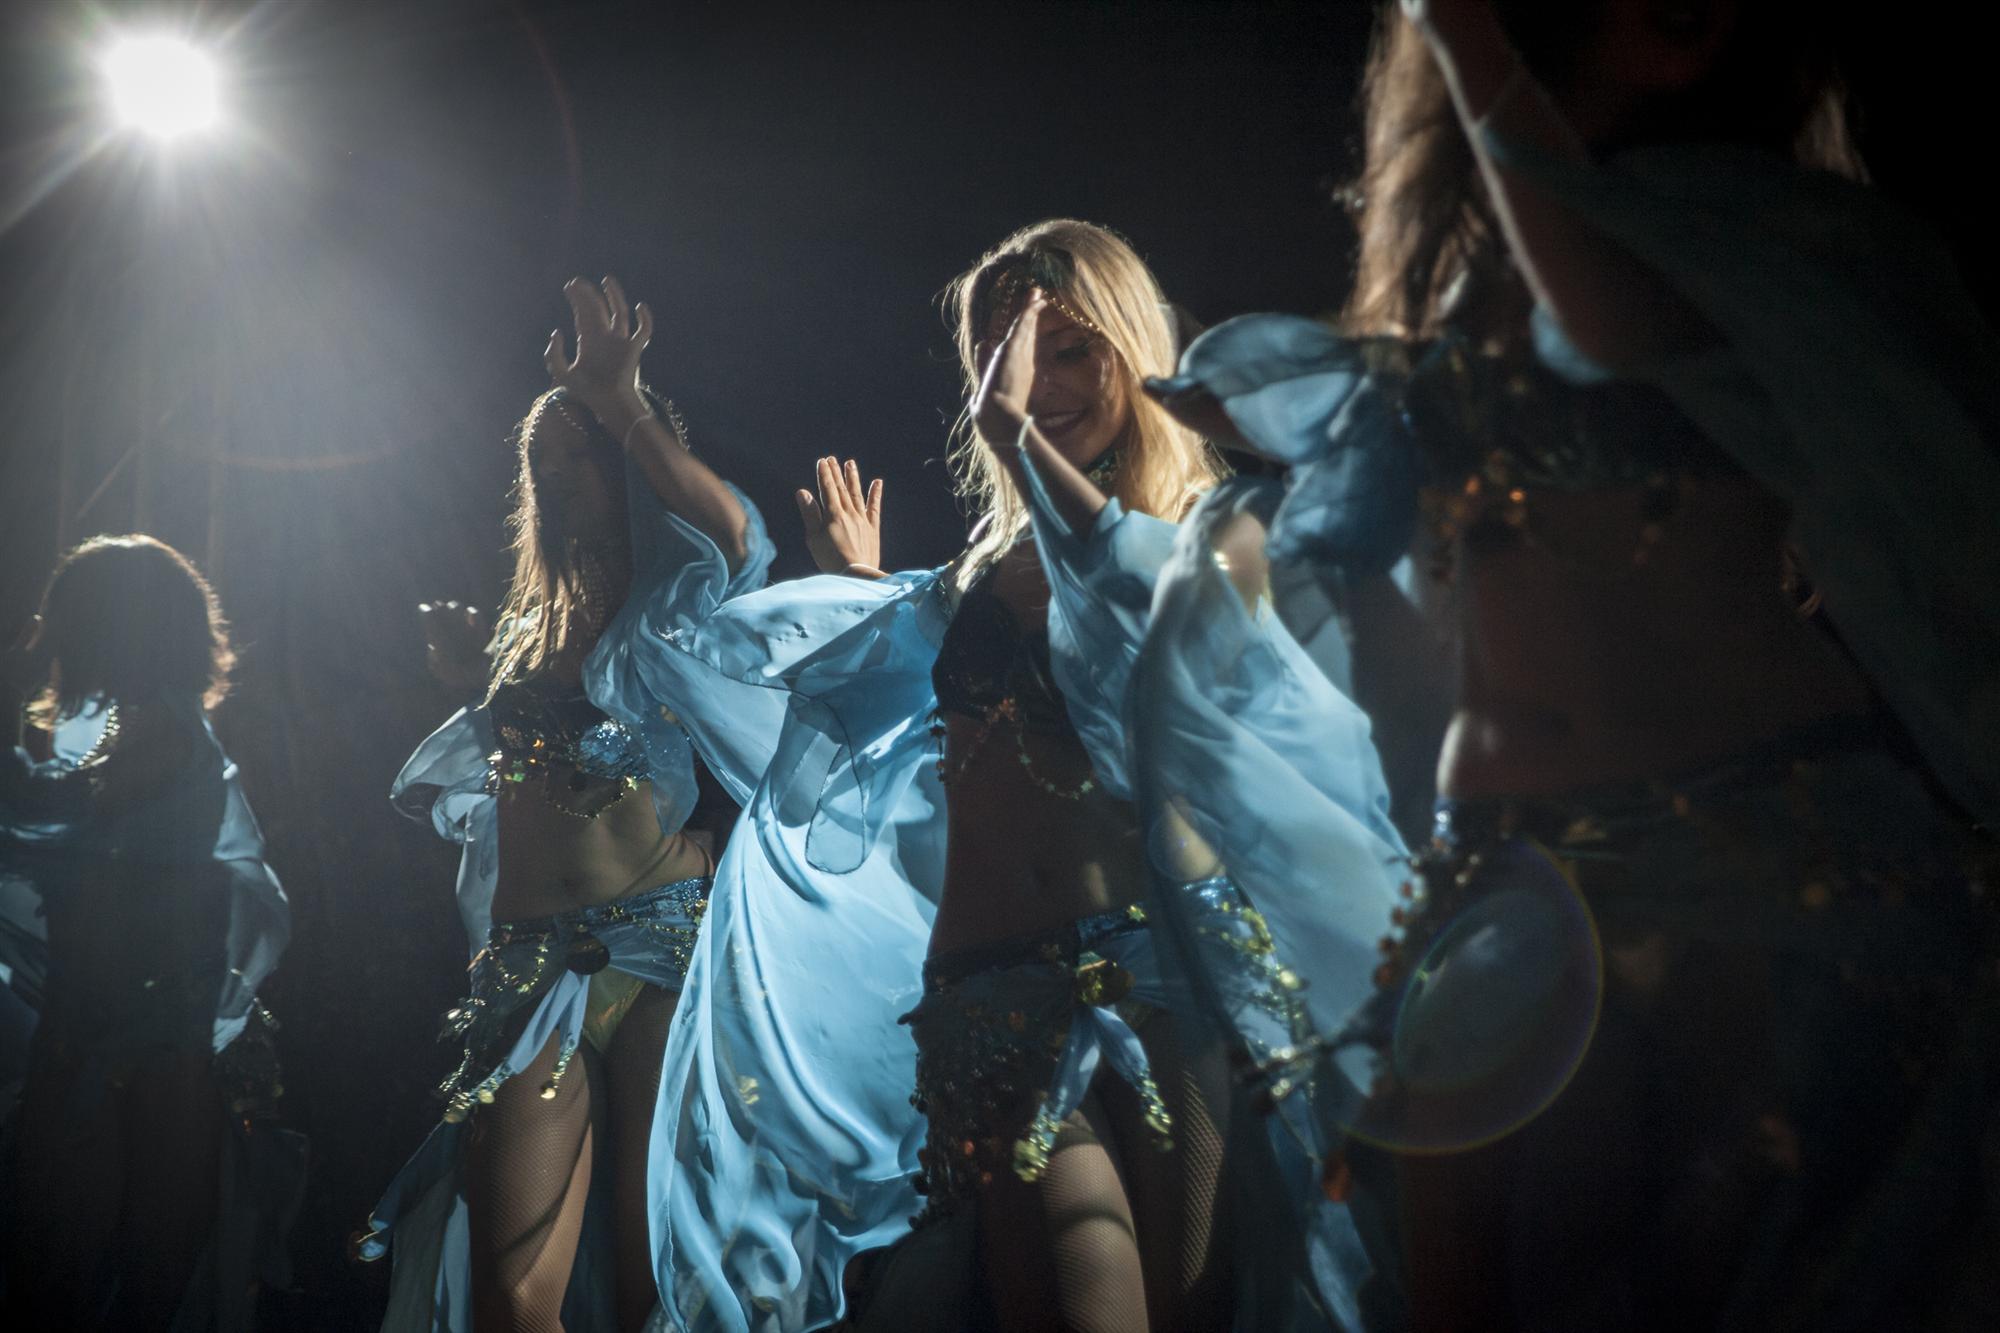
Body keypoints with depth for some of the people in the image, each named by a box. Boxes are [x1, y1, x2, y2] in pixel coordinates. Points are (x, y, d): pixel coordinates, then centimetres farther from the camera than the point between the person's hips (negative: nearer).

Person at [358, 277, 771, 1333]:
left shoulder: (678, 599, 8)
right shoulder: (532, 625, 25)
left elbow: (732, 537, -18)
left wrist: (621, 404, -15)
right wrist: (468, 682, 24)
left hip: (663, 946, -5)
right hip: (531, 970, 5)